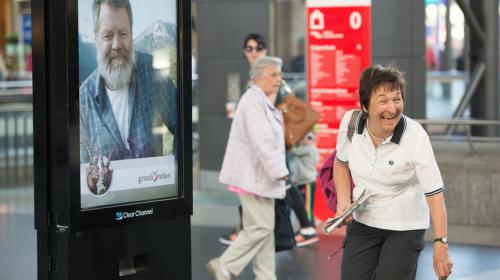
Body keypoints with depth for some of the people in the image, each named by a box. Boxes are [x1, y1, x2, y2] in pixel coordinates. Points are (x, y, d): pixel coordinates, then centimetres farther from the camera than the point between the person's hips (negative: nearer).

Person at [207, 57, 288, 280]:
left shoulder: (263, 102, 17)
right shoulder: (253, 101, -17)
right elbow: (261, 141, -23)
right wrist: (279, 171, -20)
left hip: (259, 175, 10)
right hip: (253, 176, -10)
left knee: (265, 228, 12)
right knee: (260, 227, -7)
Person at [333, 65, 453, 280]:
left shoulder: (415, 136, -23)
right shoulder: (350, 121, -12)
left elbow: (434, 193, -23)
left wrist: (441, 245, -29)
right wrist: (343, 201, -7)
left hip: (405, 227, -4)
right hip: (362, 221, 4)